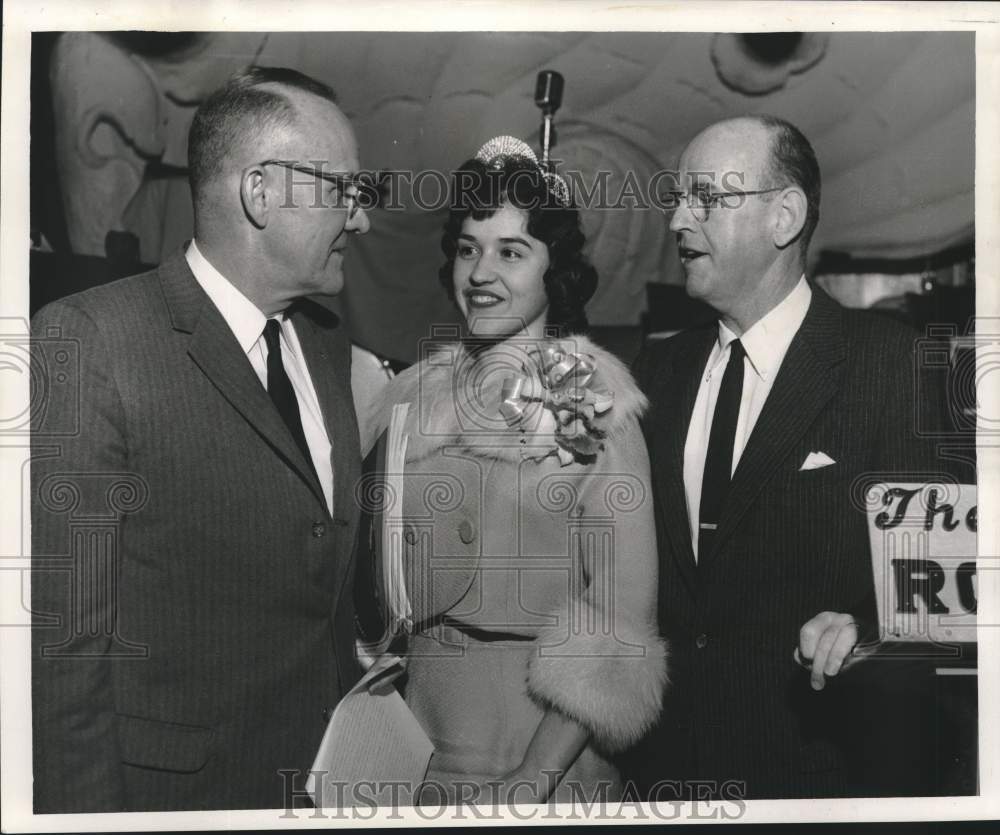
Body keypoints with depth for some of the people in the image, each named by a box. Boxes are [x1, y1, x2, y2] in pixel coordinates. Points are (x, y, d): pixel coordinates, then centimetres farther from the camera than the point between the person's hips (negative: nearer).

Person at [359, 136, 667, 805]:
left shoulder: (595, 407, -10)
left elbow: (622, 615, -12)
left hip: (542, 731, -3)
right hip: (418, 724, 3)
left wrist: (536, 778, -18)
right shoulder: (414, 395, 1)